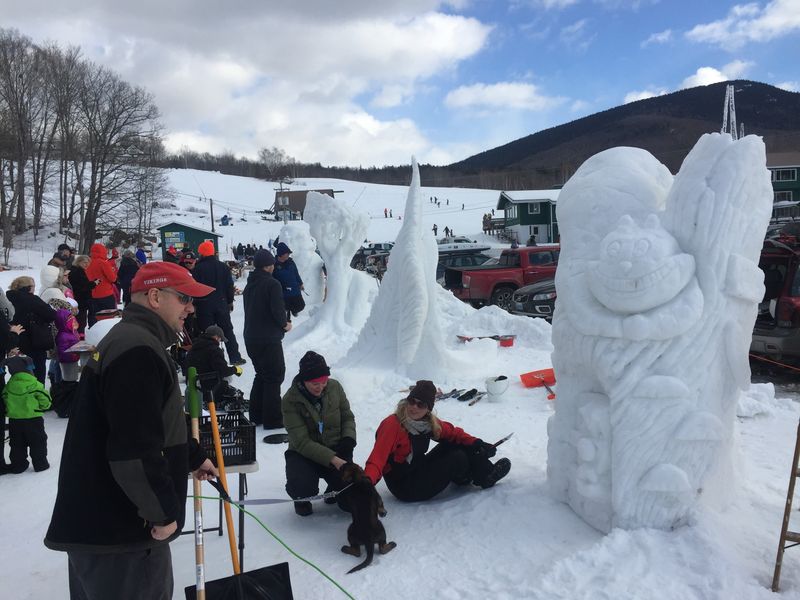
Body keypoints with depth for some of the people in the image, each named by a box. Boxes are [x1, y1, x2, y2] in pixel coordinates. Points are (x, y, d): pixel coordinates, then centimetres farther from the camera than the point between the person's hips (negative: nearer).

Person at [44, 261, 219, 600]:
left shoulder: (127, 340, 15)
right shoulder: (138, 350, -22)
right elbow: (135, 449, -27)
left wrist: (193, 457, 32)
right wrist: (164, 512, -16)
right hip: (123, 533, -11)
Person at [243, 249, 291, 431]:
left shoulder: (249, 285, 10)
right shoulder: (272, 284, -15)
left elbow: (249, 310, 12)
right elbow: (278, 310, -22)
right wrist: (284, 324, -2)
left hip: (251, 338, 8)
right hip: (269, 339, -8)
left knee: (262, 374, 20)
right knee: (274, 376, 2)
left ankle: (256, 415, 25)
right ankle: (273, 419, 4)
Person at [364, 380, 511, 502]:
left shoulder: (429, 422, -2)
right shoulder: (392, 425, -25)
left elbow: (452, 433, 9)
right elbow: (377, 459, -32)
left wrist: (476, 443, -5)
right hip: (405, 487, -7)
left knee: (454, 444, 1)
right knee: (458, 458, -12)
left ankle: (486, 470, 12)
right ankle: (485, 477, 14)